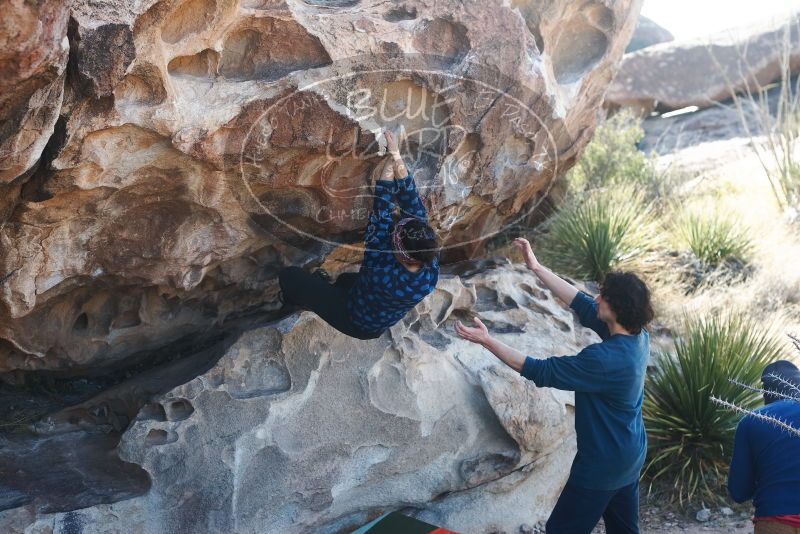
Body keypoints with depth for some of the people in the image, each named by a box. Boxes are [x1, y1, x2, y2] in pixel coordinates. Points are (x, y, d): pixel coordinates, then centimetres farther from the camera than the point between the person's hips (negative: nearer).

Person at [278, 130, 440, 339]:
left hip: (355, 322, -5)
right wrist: (398, 160, -30)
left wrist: (391, 162, -36)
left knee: (288, 275, 9)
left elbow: (381, 213, -41)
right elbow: (415, 209, -28)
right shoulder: (431, 270, -31)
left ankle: (295, 299, 37)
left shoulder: (381, 273, -45)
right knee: (346, 278, 32)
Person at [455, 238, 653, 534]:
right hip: (630, 455, 9)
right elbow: (582, 305, 1)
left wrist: (487, 341, -22)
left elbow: (541, 371, -26)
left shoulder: (605, 359, -33)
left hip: (604, 463, -9)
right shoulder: (638, 336, -6)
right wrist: (537, 268, 1)